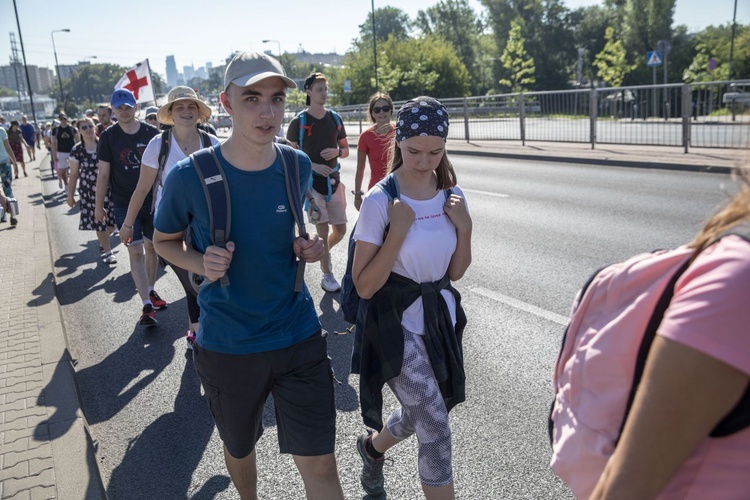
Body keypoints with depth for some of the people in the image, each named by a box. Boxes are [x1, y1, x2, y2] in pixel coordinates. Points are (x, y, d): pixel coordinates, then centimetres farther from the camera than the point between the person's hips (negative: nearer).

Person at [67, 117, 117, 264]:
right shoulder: (77, 150, -4)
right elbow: (73, 175, 1)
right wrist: (70, 195, 4)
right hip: (89, 191, -1)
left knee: (112, 221, 4)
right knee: (99, 222, 2)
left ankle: (103, 242, 35)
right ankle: (108, 252, 18)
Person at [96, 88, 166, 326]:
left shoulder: (151, 133, -2)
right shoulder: (108, 136, -3)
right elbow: (103, 174, 0)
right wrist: (99, 206, 2)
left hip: (152, 200, 2)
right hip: (124, 204, -2)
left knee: (151, 248, 13)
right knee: (136, 252, -6)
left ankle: (150, 291, 33)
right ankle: (147, 306, -7)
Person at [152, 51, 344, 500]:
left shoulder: (298, 166, -7)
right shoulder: (191, 176, -16)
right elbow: (164, 240, 2)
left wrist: (306, 247, -8)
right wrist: (201, 263, -19)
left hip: (298, 338, 1)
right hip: (226, 346, 0)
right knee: (240, 448, 25)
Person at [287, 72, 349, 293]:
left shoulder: (335, 119, 8)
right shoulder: (299, 122, -5)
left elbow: (346, 149, 15)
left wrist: (336, 152, -8)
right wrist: (313, 166, -15)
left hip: (334, 181, 5)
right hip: (312, 182, -4)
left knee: (340, 230, 6)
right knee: (322, 230, -3)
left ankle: (321, 253, 35)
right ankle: (327, 275, 10)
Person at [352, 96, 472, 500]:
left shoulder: (452, 196, -1)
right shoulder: (380, 201, -17)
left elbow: (456, 272, 7)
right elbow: (364, 286, -17)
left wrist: (464, 226, -9)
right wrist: (398, 231, -25)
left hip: (441, 320, 6)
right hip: (398, 326, -6)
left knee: (420, 417, 22)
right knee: (436, 430, -8)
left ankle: (371, 447, 54)